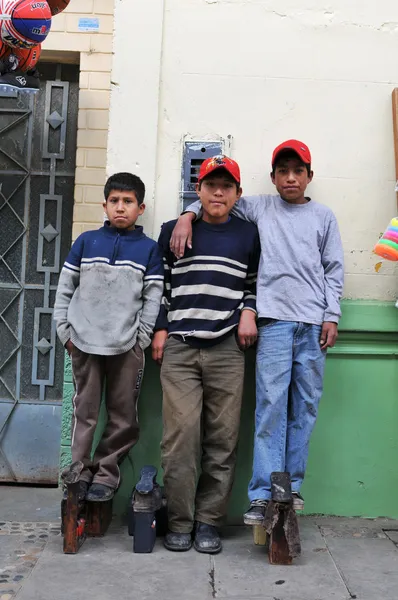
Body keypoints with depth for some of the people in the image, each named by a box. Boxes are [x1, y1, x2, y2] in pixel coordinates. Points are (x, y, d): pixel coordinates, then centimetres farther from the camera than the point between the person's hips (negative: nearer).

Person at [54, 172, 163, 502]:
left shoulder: (149, 249, 3)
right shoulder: (86, 241, 7)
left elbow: (153, 298, 1)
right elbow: (65, 289, 8)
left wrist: (140, 339, -5)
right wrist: (65, 331, 2)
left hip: (126, 346, 0)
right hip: (84, 342, 1)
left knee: (124, 417, 5)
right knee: (84, 412, 9)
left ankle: (106, 473, 20)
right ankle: (80, 473, 21)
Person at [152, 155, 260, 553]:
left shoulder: (248, 235, 13)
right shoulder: (172, 231, 12)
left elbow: (255, 283, 20)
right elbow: (160, 285, 14)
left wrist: (248, 312, 2)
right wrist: (160, 330, 6)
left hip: (227, 349, 1)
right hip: (179, 347, 0)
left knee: (223, 438, 1)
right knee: (180, 434, -6)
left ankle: (209, 521, 13)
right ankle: (179, 522, 7)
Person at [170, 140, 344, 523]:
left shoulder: (323, 216, 15)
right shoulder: (260, 208, 13)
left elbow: (334, 269, 12)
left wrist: (331, 317, 3)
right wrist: (187, 216, -3)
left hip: (313, 323, 2)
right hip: (274, 320, -2)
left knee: (305, 406, 4)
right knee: (271, 406, -7)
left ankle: (292, 485, 15)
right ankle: (263, 494, -3)